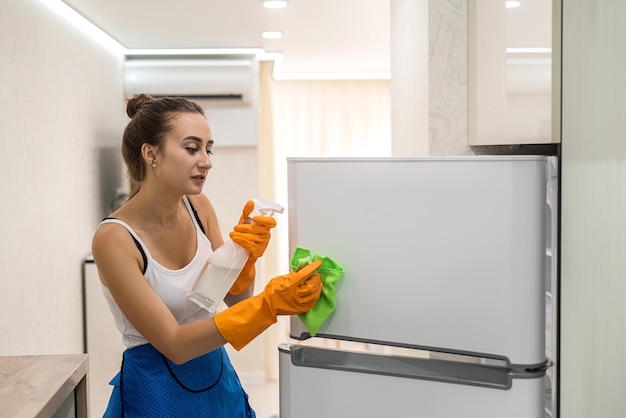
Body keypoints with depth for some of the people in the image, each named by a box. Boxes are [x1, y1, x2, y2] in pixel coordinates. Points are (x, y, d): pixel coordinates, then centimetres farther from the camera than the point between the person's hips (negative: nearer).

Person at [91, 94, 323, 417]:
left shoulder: (199, 207, -4)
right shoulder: (114, 238, -22)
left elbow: (235, 299, 3)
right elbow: (174, 344, -24)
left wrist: (245, 255, -18)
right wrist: (268, 305, -33)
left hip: (218, 380, 6)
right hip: (158, 391, -5)